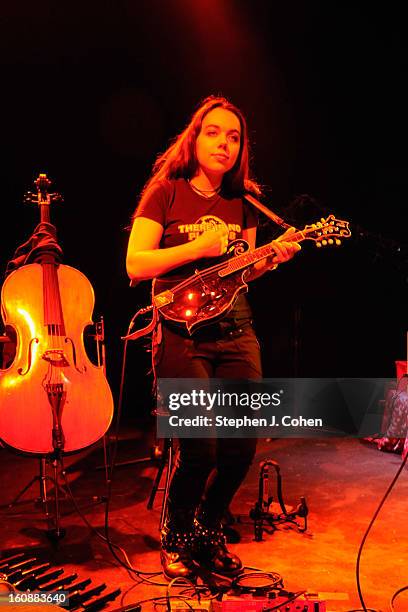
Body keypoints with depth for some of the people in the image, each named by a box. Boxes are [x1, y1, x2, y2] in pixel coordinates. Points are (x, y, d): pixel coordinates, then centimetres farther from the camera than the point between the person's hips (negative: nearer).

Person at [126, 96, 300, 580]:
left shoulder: (243, 202, 12)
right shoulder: (167, 190, -1)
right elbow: (135, 265, -9)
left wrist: (271, 258, -2)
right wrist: (201, 247, -16)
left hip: (236, 334, 5)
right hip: (181, 335, -5)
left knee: (241, 447, 3)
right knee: (200, 451, -8)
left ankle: (207, 531, 30)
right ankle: (175, 539, 22)